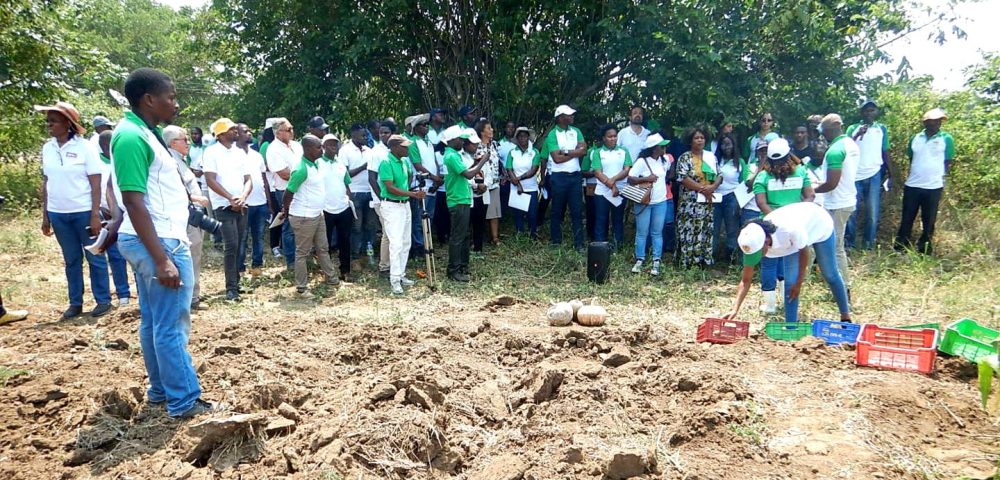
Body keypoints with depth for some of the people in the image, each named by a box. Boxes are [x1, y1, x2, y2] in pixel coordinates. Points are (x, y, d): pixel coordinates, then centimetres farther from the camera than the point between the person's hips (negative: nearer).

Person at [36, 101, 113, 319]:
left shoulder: (84, 147, -8)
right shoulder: (47, 148, 6)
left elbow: (96, 183, -9)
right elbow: (45, 182, 11)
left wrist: (95, 215, -13)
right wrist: (44, 216, 10)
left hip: (84, 211, -5)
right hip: (58, 214, 5)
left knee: (95, 257, 4)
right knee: (71, 260, 12)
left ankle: (103, 300, 12)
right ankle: (75, 303, 20)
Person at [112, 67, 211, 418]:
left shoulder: (143, 133, 12)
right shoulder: (132, 137, -18)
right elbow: (133, 202, -23)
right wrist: (162, 259, -26)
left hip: (154, 240, 10)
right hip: (159, 243, -10)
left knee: (153, 321, 16)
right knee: (171, 326, -3)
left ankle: (160, 391, 28)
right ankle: (184, 402, 6)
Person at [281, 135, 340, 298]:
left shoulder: (315, 164, 5)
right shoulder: (302, 169, -24)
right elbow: (288, 194, -19)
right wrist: (286, 211, -5)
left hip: (317, 214, 9)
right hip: (304, 217, -9)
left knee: (323, 248, 19)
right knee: (302, 253, 3)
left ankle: (331, 278, 33)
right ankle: (302, 288, 13)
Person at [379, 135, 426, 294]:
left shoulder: (404, 162, 8)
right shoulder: (386, 163, -16)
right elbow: (390, 188, -22)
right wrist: (412, 194, -26)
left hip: (405, 205, 8)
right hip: (392, 206, -8)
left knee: (406, 243, 10)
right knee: (396, 243, -11)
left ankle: (401, 275, 19)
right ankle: (395, 280, -6)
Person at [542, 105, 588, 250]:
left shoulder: (576, 131, 9)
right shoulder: (552, 134, -6)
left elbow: (584, 150, -3)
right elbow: (557, 158, -15)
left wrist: (566, 152, -11)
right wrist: (575, 153, -5)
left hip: (575, 175, 4)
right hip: (559, 177, -4)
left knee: (577, 210, 3)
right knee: (557, 211, 7)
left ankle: (579, 243, 7)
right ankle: (556, 242, 18)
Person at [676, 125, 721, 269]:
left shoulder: (711, 156, 11)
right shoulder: (685, 157, -3)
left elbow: (719, 175, 10)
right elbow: (683, 178, -14)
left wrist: (713, 187, -12)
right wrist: (702, 189, -17)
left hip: (708, 202, 5)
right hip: (690, 202, -5)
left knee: (706, 232, 8)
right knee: (690, 232, -5)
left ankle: (705, 262, 15)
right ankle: (689, 263, 0)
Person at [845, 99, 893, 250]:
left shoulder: (882, 129, 11)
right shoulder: (853, 128, 6)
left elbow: (886, 152, 12)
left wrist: (891, 173, 8)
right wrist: (858, 135, -19)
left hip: (874, 175, 1)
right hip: (855, 175, -1)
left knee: (872, 213, 3)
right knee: (852, 212, 1)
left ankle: (868, 244, 11)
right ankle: (848, 244, 9)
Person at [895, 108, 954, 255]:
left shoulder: (947, 139, -1)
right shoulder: (915, 138, 5)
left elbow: (948, 162, 3)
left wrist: (940, 178, 3)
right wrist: (914, 174, 11)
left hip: (934, 187, -2)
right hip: (912, 185, 2)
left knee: (929, 220, 7)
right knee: (906, 218, 7)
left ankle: (924, 249, 18)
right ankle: (900, 247, 16)